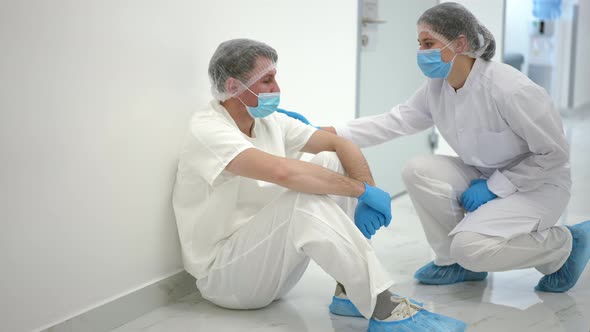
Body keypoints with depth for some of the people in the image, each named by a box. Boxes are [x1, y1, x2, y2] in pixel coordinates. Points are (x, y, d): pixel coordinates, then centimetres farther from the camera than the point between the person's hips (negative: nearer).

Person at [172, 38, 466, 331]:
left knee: (330, 162, -7)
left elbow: (340, 144, 2)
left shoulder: (270, 122, 4)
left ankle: (350, 292, -11)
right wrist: (363, 190, -28)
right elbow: (283, 172, -37)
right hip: (222, 275, -8)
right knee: (305, 198, -32)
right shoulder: (209, 131, -21)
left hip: (272, 263, 8)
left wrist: (367, 192, -17)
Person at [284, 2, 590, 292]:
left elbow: (554, 154, -20)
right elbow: (395, 121, -6)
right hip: (484, 177, 7)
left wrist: (493, 187, -20)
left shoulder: (511, 90, -28)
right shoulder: (437, 87, -8)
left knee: (471, 246, -27)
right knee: (417, 171, -16)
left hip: (537, 184, -7)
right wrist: (334, 134, -15)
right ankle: (455, 262, 3)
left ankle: (565, 244, 0)